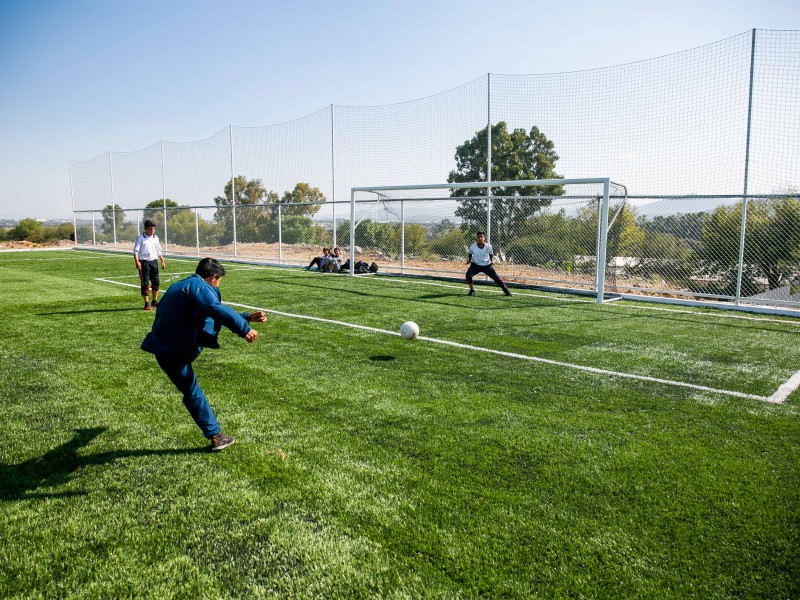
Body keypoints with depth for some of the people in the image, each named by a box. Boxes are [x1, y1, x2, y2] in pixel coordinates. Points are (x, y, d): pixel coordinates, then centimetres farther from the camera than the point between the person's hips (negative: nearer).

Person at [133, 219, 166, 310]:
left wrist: (162, 261, 14)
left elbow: (158, 251, 19)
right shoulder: (141, 238, -6)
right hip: (144, 262, -5)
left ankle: (155, 301, 23)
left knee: (156, 282, 9)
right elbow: (135, 251, -11)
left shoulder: (155, 238, 10)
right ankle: (146, 303, 3)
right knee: (145, 283, -4)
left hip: (154, 261, 5)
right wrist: (137, 262, -24)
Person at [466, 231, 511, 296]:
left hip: (487, 265, 0)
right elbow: (470, 253, 10)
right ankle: (472, 290, -5)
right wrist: (470, 259, 0)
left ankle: (506, 290, 9)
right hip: (476, 265, 0)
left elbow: (491, 254, 8)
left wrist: (491, 260, -1)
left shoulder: (488, 246, -13)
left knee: (496, 277, -4)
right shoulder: (473, 246, -13)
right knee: (468, 274, -24)